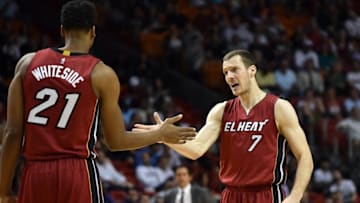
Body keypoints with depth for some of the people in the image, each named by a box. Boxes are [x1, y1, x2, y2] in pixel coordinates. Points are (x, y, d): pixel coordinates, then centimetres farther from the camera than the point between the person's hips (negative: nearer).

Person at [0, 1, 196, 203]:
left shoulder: (28, 63, 5)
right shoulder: (102, 74, -1)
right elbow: (116, 141, 5)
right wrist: (162, 135, 21)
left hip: (34, 174, 3)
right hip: (78, 173, -3)